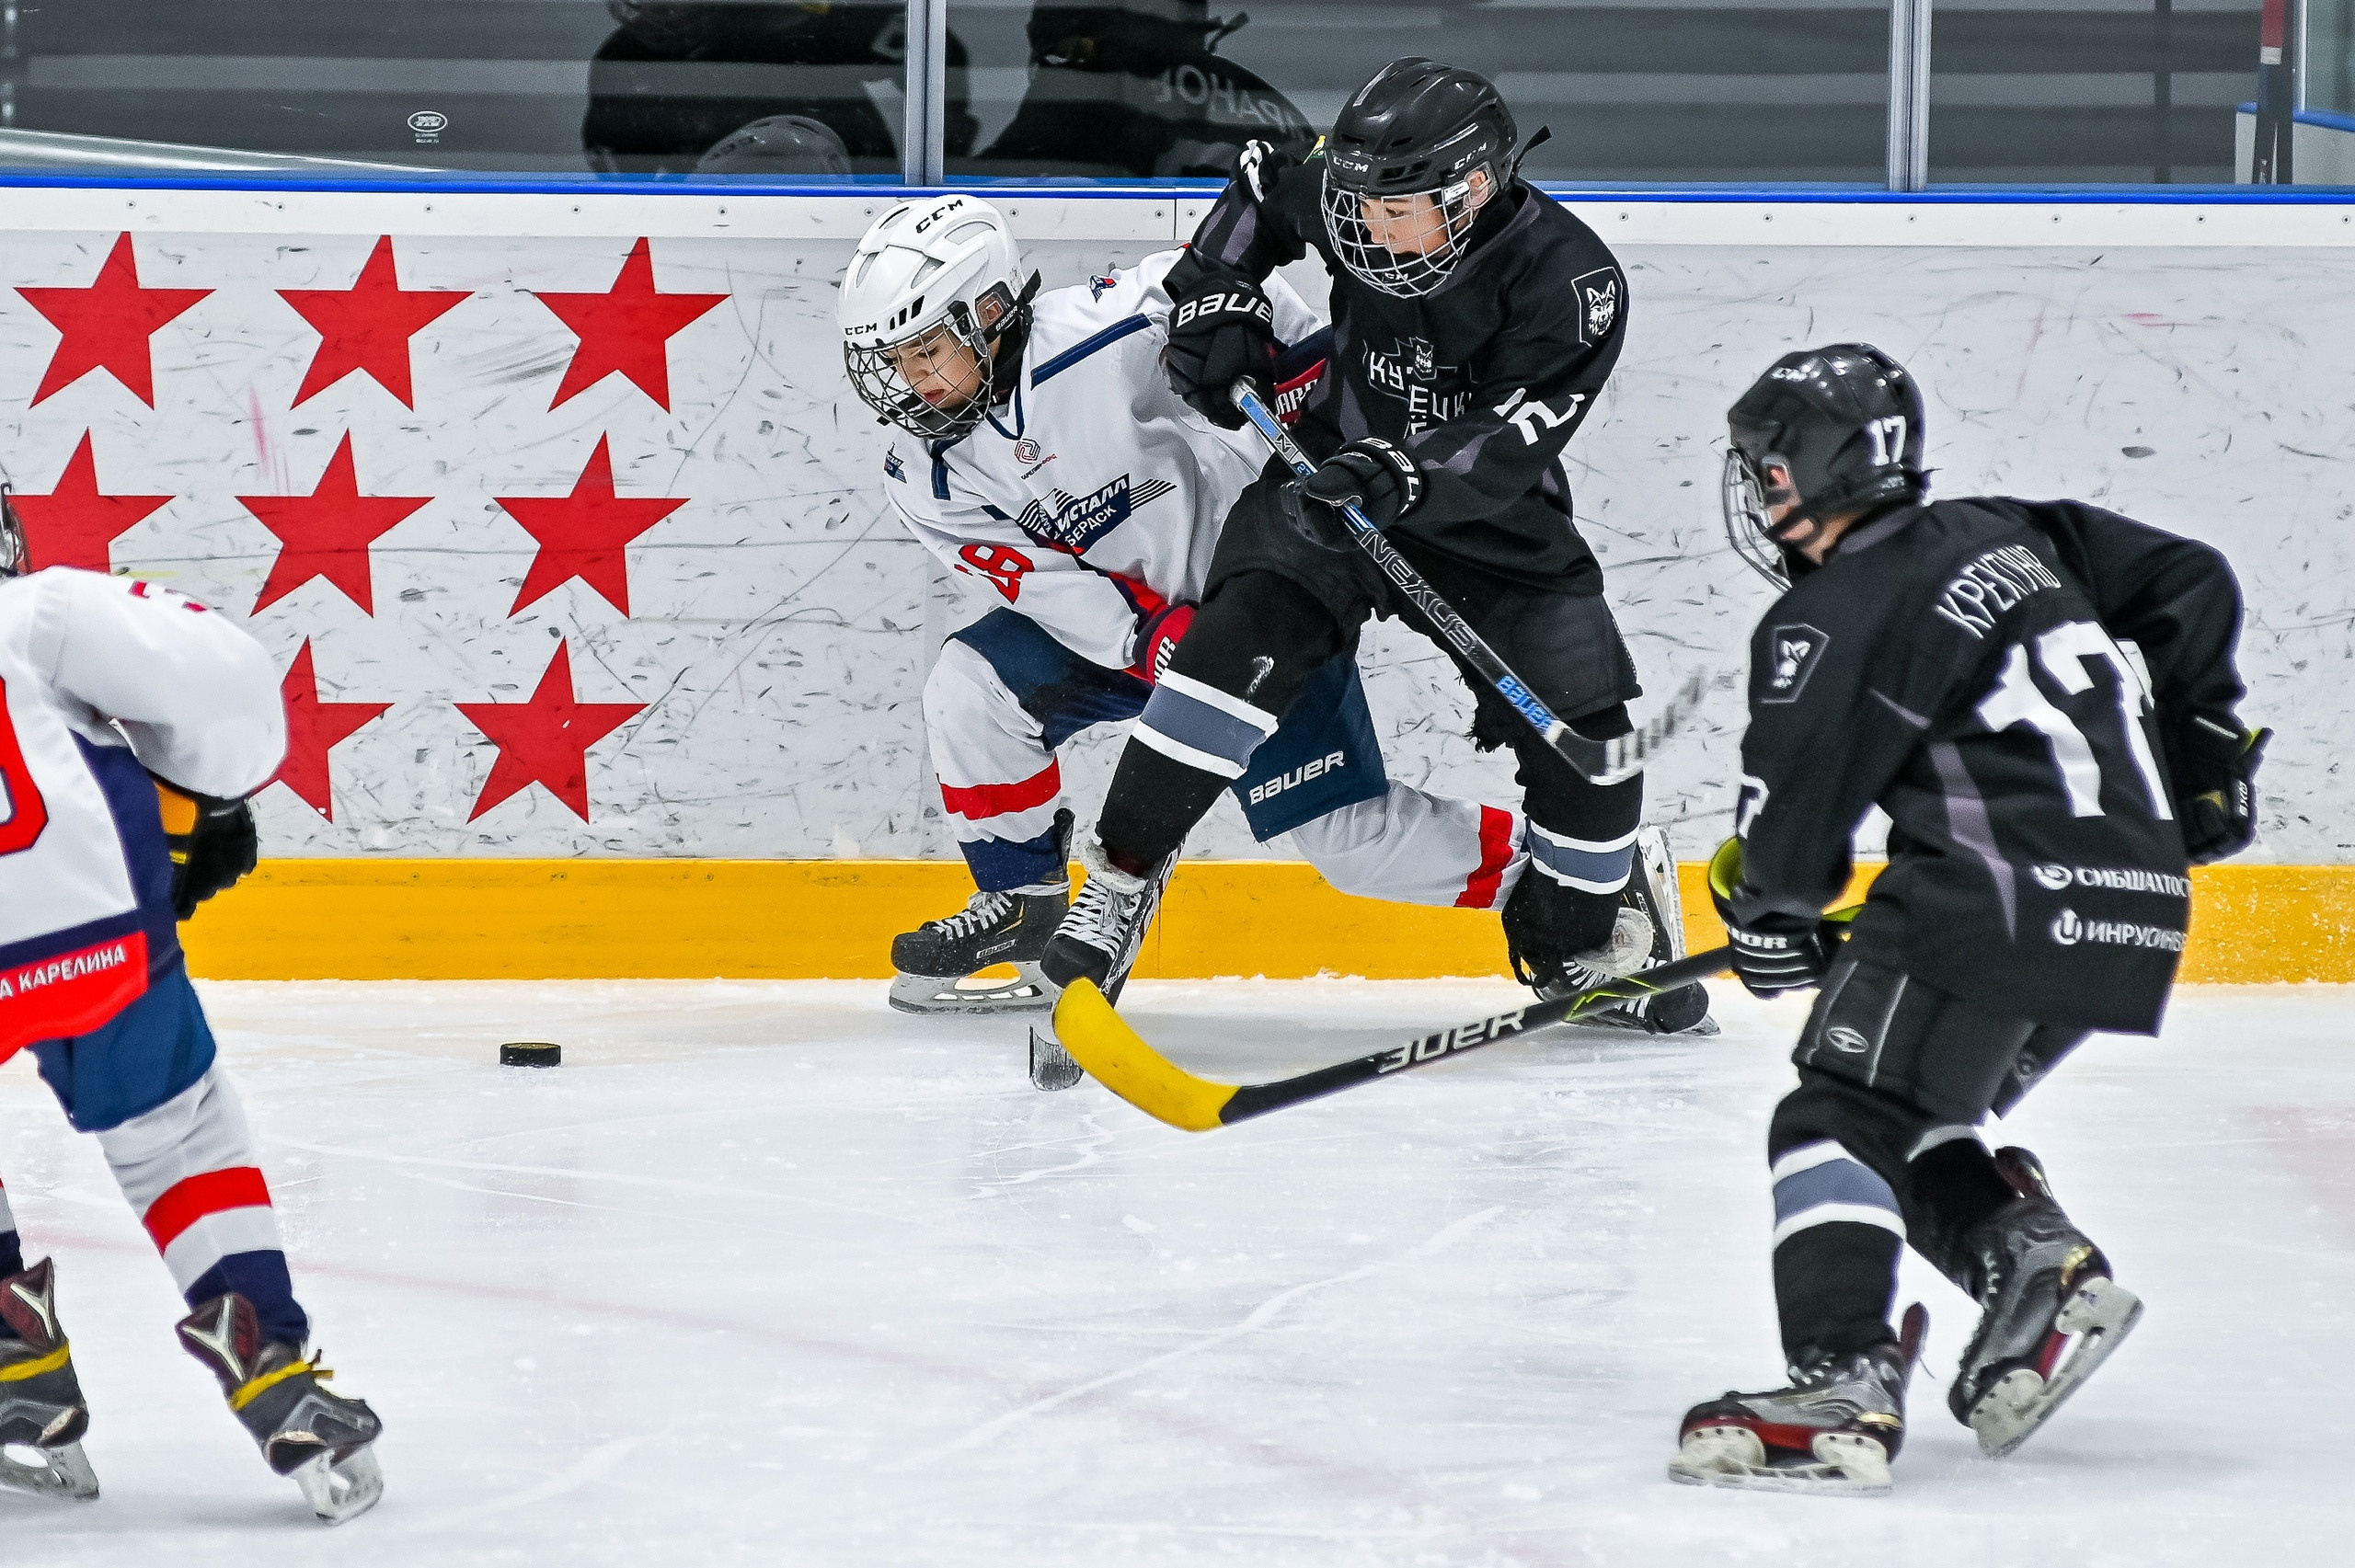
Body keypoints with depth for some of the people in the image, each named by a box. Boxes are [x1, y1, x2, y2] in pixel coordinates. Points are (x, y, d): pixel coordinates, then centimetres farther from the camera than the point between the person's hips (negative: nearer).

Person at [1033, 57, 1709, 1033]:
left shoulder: (1573, 283, -25)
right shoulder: (1352, 199, -14)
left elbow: (1508, 446, -33)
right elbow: (1259, 186, 10)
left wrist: (1401, 476, -48)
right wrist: (1217, 299, -1)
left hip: (1488, 519, -1)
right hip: (1331, 477, 1)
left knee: (1581, 725, -9)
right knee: (1242, 638, -25)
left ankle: (1589, 941, 19)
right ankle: (1120, 881, -19)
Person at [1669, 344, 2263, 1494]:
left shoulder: (1833, 619, -6)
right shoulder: (2006, 535, 18)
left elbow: (1792, 818, -5)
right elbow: (2190, 585, 24)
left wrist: (1770, 918, 17)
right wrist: (2202, 751, 33)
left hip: (2002, 894, -9)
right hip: (2135, 907, 9)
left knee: (1838, 1121, -9)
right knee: (1914, 1122, 20)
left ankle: (1841, 1392, -24)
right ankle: (2041, 1267, 1)